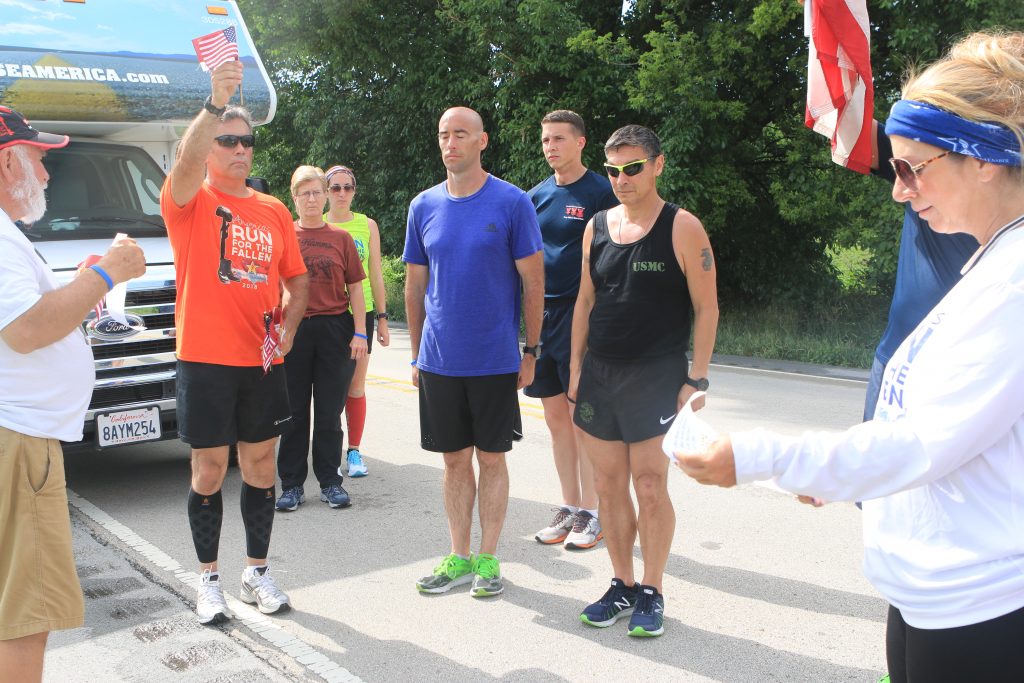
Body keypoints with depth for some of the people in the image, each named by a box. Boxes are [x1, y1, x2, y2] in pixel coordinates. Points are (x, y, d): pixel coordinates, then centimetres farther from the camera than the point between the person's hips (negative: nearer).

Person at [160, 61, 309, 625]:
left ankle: (257, 572, 25)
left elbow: (297, 280, 15)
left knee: (260, 465, 11)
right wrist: (215, 103, -38)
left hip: (262, 362, 4)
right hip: (205, 360, -4)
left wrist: (286, 329, -2)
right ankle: (209, 579, 19)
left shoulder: (274, 211, 10)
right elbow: (186, 162, -26)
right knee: (210, 470, 4)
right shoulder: (190, 201, -2)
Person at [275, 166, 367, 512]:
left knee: (329, 412, 7)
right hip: (294, 330, 0)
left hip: (335, 330, 1)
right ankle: (292, 484, 16)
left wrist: (359, 332, -1)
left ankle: (330, 482, 17)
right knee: (294, 412, 6)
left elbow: (355, 288, 7)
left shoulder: (341, 238, 7)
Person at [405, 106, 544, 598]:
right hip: (439, 360, 3)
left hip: (496, 359, -3)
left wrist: (531, 350, -3)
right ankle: (459, 557, 23)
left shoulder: (513, 203, -6)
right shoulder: (423, 207, 5)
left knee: (491, 457, 7)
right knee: (455, 459, 11)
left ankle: (488, 558, 20)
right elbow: (415, 286, 11)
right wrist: (417, 354, 10)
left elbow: (533, 282, -3)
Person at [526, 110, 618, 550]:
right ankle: (570, 508, 21)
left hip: (581, 315, -6)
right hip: (541, 313, 6)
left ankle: (590, 513, 10)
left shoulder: (600, 192, -5)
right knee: (556, 417, 10)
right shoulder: (537, 195, 12)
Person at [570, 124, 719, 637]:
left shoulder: (682, 228, -5)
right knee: (609, 485, 8)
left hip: (656, 374, -5)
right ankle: (622, 586, 22)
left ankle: (651, 594, 13)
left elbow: (706, 309, -6)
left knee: (650, 487, -3)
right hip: (599, 372, 5)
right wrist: (576, 368, 10)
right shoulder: (596, 227, 9)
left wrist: (696, 379, -11)